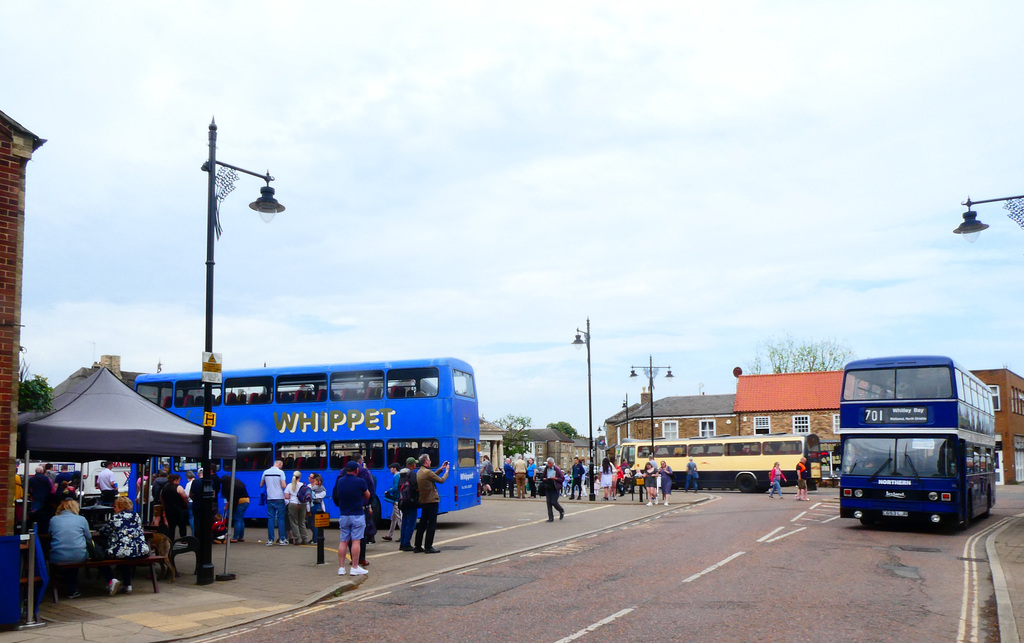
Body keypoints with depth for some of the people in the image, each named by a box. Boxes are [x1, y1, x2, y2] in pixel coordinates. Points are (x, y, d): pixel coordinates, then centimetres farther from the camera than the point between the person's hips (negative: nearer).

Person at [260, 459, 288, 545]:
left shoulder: (266, 472, 6)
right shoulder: (280, 472, -8)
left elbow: (261, 485, 14)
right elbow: (283, 486, -13)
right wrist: (287, 485, 9)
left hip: (270, 498, 4)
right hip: (279, 498, -4)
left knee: (270, 519, 5)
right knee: (281, 519, 3)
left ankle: (270, 540, 2)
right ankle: (282, 539, 3)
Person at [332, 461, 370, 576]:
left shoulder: (340, 481, 4)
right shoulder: (360, 482, -10)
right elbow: (367, 496, 4)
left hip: (343, 515, 4)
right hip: (357, 515, -4)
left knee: (343, 541, 8)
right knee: (356, 541, -2)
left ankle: (341, 567, 9)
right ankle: (354, 567, -1)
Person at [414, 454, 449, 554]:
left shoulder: (419, 472, 11)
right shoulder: (427, 472, -18)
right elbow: (441, 480, -11)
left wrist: (441, 468, 24)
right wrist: (446, 471, 5)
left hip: (423, 501, 9)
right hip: (431, 501, -9)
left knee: (422, 524, 13)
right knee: (431, 524, -4)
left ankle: (418, 546, 16)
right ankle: (428, 547, -3)